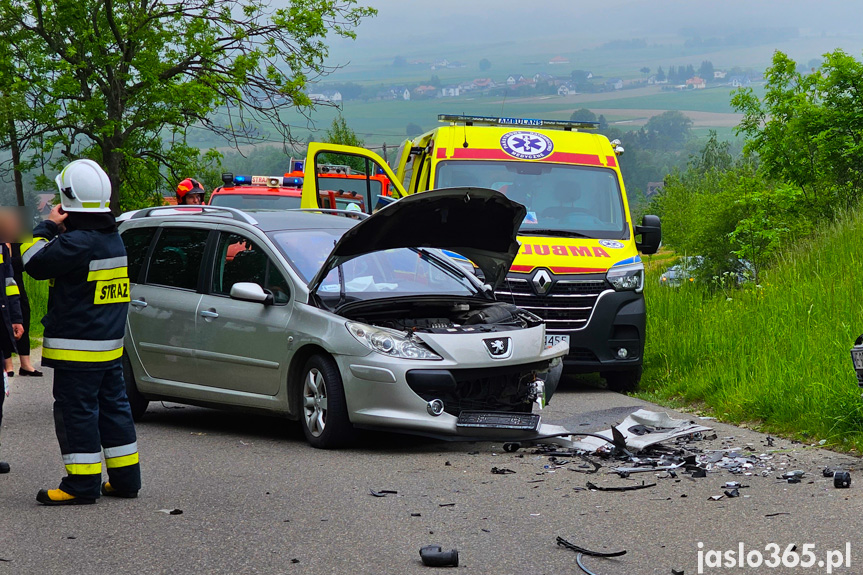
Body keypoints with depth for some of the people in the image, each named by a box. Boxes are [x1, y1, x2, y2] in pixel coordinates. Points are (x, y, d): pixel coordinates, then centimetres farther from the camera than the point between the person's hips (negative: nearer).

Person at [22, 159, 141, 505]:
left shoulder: (79, 242, -20)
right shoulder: (112, 240, 11)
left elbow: (35, 262, -19)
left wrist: (48, 226, -8)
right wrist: (59, 230, 13)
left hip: (78, 349, -9)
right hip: (110, 346, 9)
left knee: (76, 412, -3)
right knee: (112, 407, 14)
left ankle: (82, 484, -2)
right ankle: (125, 478, 19)